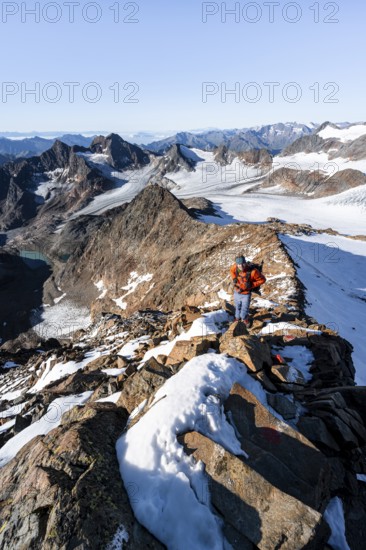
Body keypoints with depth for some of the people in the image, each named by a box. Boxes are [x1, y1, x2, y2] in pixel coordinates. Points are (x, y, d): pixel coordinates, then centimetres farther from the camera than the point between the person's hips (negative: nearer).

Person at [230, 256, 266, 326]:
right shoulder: (235, 267, -19)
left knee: (244, 310, 9)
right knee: (237, 307, 26)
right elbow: (231, 270, 7)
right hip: (237, 292, 4)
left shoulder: (253, 271, -32)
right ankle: (237, 318, 57)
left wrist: (252, 285, -22)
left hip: (246, 294, -4)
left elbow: (262, 279, -17)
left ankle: (245, 318, 45)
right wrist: (234, 278, -8)